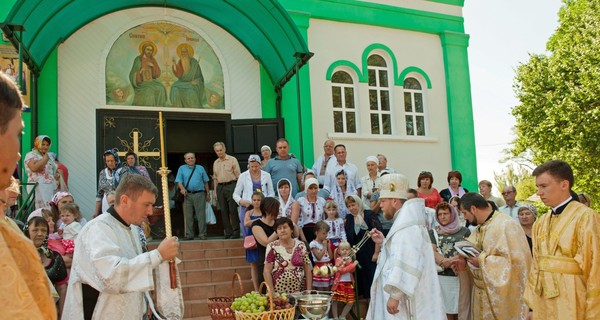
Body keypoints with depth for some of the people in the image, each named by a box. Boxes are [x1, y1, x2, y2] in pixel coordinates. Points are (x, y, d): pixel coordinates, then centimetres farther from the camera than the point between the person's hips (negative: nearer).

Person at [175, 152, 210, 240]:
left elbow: (205, 182, 14)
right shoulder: (182, 169, 11)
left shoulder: (200, 168, 12)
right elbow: (179, 181, 2)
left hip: (199, 194, -1)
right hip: (188, 195, 1)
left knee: (201, 215, -4)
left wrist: (208, 194, 11)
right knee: (188, 216, 2)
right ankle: (189, 235, 8)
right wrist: (182, 188, -18)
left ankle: (202, 234, 0)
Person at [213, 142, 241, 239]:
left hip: (231, 186, -5)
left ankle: (236, 232, -1)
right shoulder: (215, 163, 15)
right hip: (220, 187, 5)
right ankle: (228, 232, 10)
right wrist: (215, 191, 13)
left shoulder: (232, 160, 0)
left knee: (233, 210, -8)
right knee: (224, 211, 4)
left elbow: (238, 175, -2)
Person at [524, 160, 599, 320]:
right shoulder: (541, 222, 8)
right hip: (543, 302, 6)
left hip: (571, 305, -6)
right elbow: (536, 266, 10)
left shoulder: (586, 217, -12)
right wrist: (531, 305, 8)